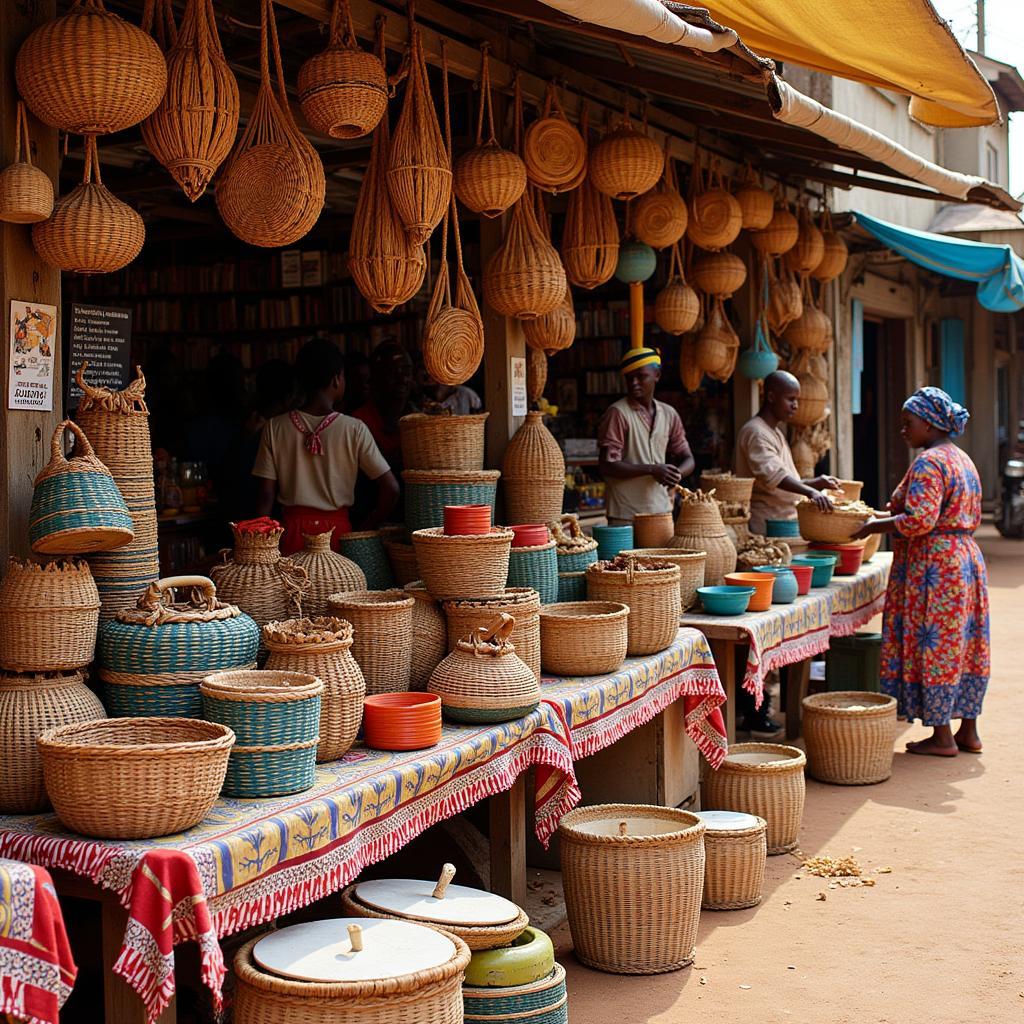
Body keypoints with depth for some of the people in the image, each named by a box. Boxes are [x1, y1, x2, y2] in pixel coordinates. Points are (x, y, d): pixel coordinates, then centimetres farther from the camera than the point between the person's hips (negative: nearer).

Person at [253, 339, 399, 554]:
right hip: (337, 530, -1)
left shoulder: (275, 428, -1)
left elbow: (266, 496, -2)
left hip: (294, 532, 1)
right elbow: (391, 489, -8)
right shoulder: (354, 429, -6)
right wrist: (366, 529, 5)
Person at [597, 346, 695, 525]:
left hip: (662, 510, 5)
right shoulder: (617, 413, -7)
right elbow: (606, 466, -12)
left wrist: (675, 474, -9)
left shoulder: (669, 414, 10)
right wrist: (651, 470, -21)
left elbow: (687, 459, 14)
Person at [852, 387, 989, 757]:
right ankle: (968, 732, 18)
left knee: (933, 647, -3)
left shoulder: (928, 464, -15)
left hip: (933, 566, -10)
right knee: (963, 646, 12)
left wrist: (876, 525, -13)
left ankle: (942, 737, 3)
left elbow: (920, 521, -25)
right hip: (966, 559, 10)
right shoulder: (963, 459, 15)